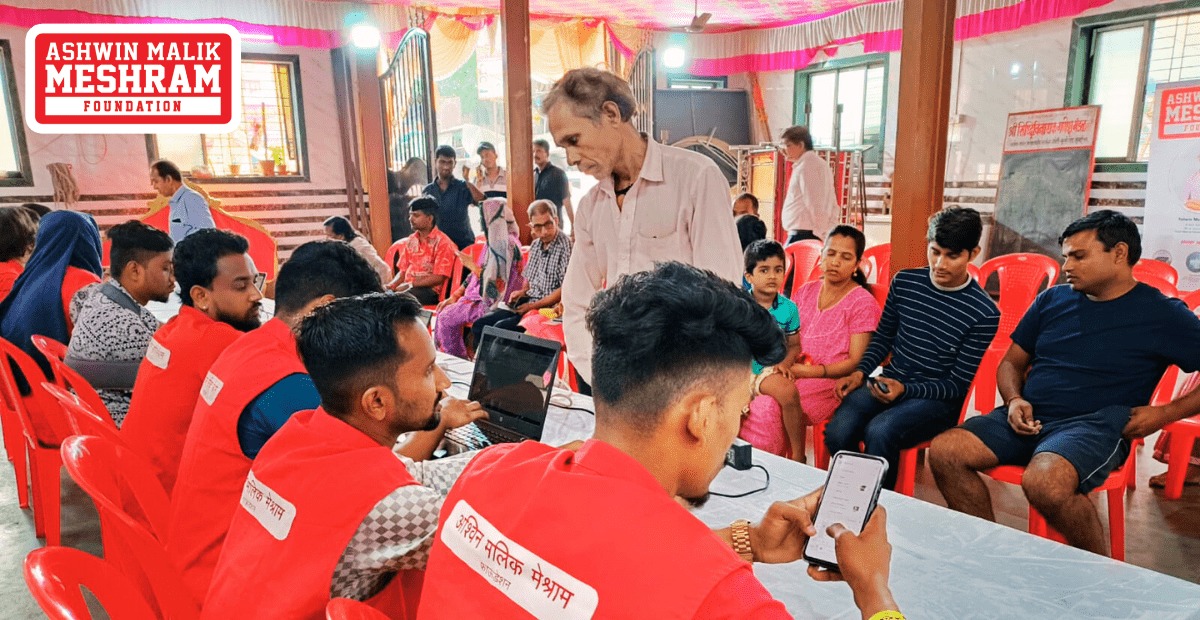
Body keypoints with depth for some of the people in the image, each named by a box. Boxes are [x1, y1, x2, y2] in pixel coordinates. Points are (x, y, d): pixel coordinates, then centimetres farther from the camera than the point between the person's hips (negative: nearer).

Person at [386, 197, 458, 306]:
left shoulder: (442, 242, -6)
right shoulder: (410, 240, 16)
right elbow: (403, 271, 18)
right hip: (407, 288, 6)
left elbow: (439, 278, -12)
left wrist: (409, 285, -15)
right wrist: (393, 284, -4)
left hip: (430, 290, -6)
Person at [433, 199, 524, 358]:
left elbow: (495, 281, -25)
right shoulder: (494, 242, 13)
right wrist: (454, 296, 10)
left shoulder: (508, 245, -19)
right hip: (484, 296, 10)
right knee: (443, 312, 4)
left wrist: (472, 265, -13)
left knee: (446, 318, -12)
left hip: (495, 302, -10)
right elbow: (477, 275, 15)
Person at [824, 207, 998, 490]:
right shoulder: (904, 282, 3)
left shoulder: (984, 314, -10)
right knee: (837, 432, -25)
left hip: (937, 398, -4)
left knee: (879, 431, -34)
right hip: (889, 381, 4)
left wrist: (905, 390, -22)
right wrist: (860, 372, -1)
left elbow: (957, 385, -7)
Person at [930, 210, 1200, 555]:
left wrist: (1165, 414, -8)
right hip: (1028, 420, 5)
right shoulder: (1052, 300, 13)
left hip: (1095, 427, -5)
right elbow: (1012, 362, 19)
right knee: (944, 452, -19)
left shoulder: (1163, 315, 2)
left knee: (1044, 483, -36)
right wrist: (1014, 400, -1)